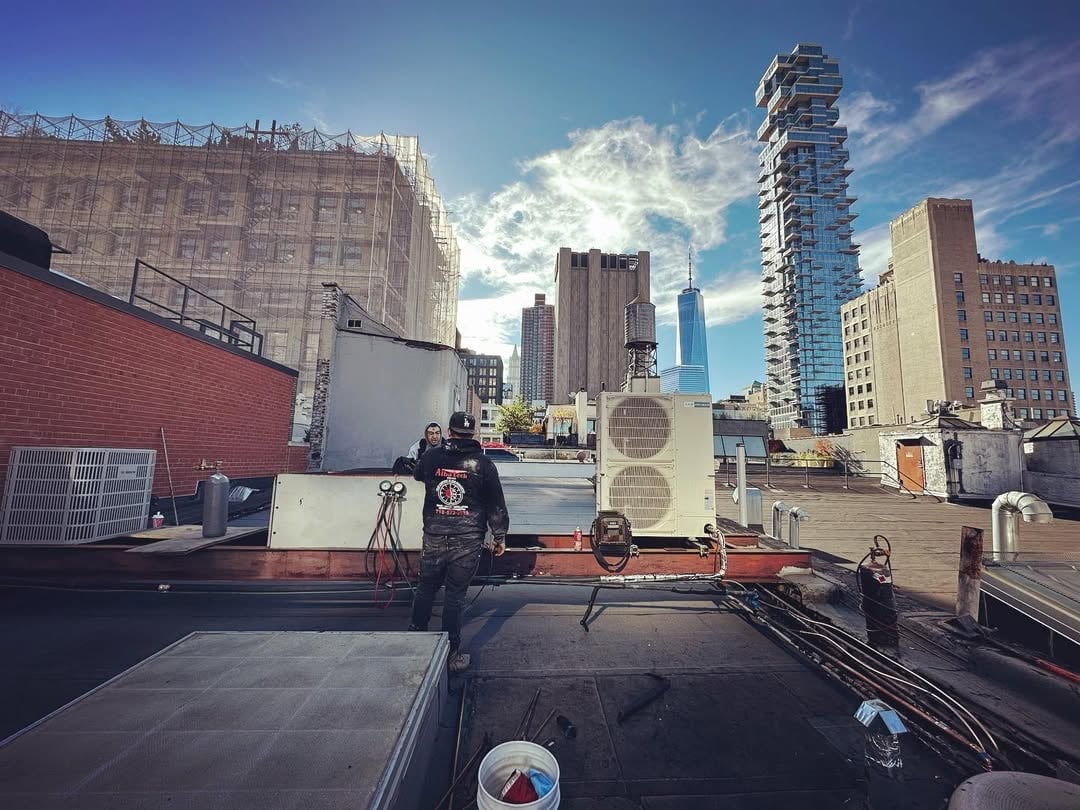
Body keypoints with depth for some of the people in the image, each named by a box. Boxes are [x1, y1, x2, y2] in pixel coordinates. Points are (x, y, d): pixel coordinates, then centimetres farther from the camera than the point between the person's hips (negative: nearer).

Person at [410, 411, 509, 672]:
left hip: (434, 537, 2)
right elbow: (496, 504, -4)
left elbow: (417, 474, 23)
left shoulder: (431, 457, -2)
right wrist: (500, 536, 7)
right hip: (468, 541, -2)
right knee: (455, 595, 8)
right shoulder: (483, 463, -8)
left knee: (425, 588, 19)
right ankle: (451, 653, 19)